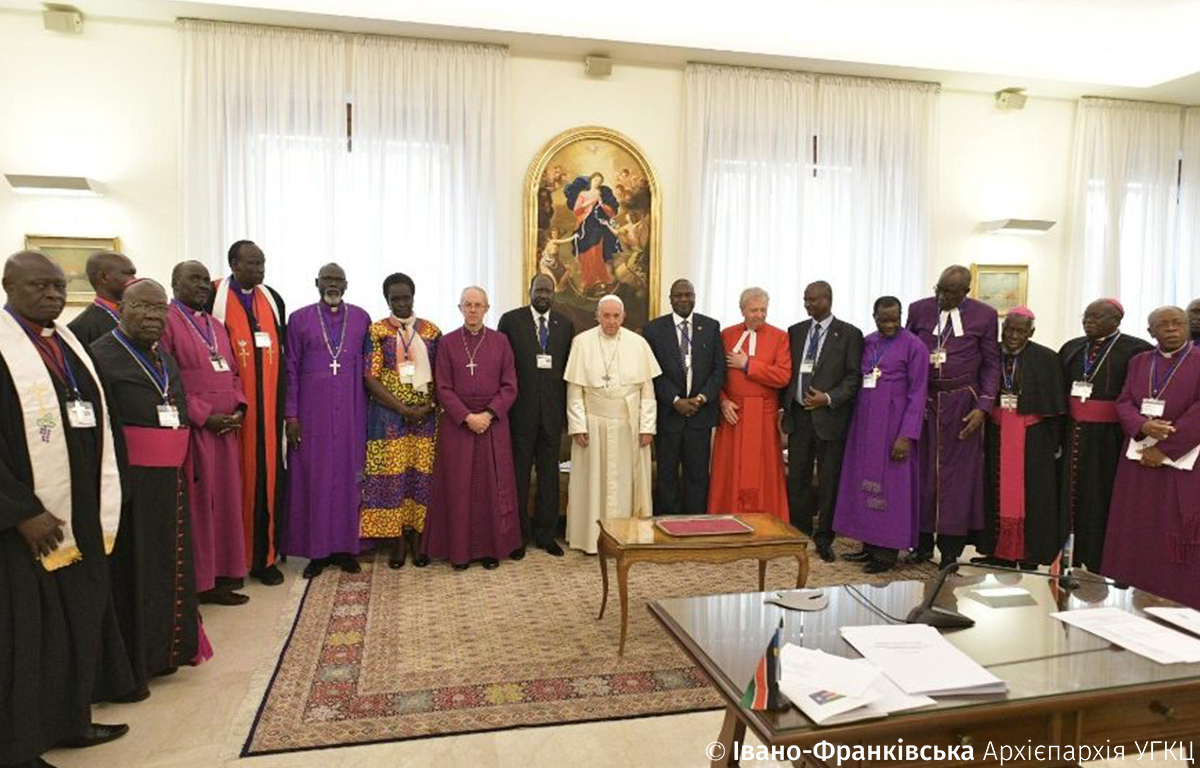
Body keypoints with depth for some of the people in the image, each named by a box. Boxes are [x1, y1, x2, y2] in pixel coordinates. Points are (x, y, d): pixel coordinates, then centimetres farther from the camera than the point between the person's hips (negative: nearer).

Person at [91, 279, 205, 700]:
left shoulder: (164, 358, 13)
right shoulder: (102, 357, -11)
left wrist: (185, 473, 15)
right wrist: (116, 488, -21)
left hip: (171, 482, 7)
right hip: (130, 485, -7)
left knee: (168, 567, 15)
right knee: (131, 573, 2)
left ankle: (166, 648, 30)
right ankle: (128, 669, 15)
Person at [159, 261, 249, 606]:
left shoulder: (216, 326, 17)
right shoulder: (166, 322, -8)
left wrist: (239, 407, 1)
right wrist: (204, 416, -16)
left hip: (226, 428, 7)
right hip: (191, 430, -7)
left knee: (226, 499, 11)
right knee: (197, 503, 1)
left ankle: (223, 570, 22)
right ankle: (202, 581, 11)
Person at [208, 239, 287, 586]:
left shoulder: (273, 299, 9)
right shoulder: (213, 298, -4)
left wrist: (283, 399, 11)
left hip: (268, 404, 4)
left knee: (267, 475, 5)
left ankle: (263, 556, 14)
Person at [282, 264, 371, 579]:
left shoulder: (361, 318, 7)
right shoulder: (299, 319, 5)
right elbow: (291, 370, 3)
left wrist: (373, 410, 1)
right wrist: (291, 415, -3)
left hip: (351, 411, 1)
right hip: (313, 411, -1)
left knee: (349, 476, 5)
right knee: (314, 477, 3)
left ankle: (346, 547, 15)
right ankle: (317, 549, 13)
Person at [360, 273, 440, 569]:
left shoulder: (431, 331, 7)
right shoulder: (377, 331, 1)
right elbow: (371, 378, -5)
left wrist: (431, 405, -10)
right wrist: (404, 409, -13)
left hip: (425, 415, 2)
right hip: (388, 415, -1)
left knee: (421, 475, 3)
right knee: (392, 475, 0)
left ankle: (417, 538, 14)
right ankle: (398, 541, 11)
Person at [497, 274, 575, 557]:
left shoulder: (565, 324, 8)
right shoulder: (510, 320, 0)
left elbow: (569, 368, 7)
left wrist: (567, 408, 2)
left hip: (552, 411, 3)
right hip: (520, 411, -2)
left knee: (549, 474, 9)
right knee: (519, 473, 6)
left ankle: (545, 534, 22)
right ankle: (518, 535, 19)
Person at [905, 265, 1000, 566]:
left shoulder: (985, 316, -1)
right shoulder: (918, 310, 3)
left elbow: (991, 365, 3)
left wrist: (983, 407, -6)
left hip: (962, 404, -1)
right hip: (922, 400, 2)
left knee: (958, 472, 3)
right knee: (922, 470, 5)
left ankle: (951, 547, 14)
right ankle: (922, 541, 16)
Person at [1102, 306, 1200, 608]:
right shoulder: (1139, 362, 11)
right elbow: (1124, 403, 7)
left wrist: (1165, 449, -13)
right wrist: (1142, 426, -14)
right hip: (1139, 459, 4)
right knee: (1136, 533, 5)